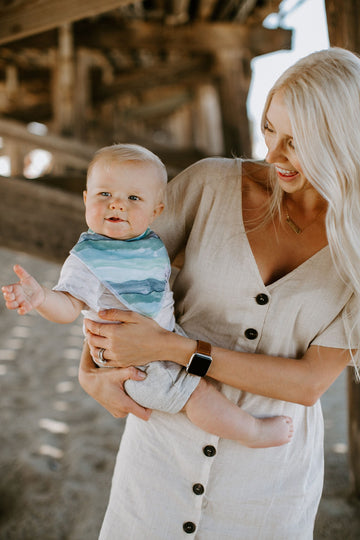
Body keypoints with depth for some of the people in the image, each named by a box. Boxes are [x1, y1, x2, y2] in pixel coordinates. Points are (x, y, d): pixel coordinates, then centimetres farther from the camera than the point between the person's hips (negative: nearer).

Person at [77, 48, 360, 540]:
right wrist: (92, 374, -15)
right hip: (166, 437, 1)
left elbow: (311, 382, -18)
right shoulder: (213, 182, -11)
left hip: (268, 472, 0)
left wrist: (172, 348, -25)